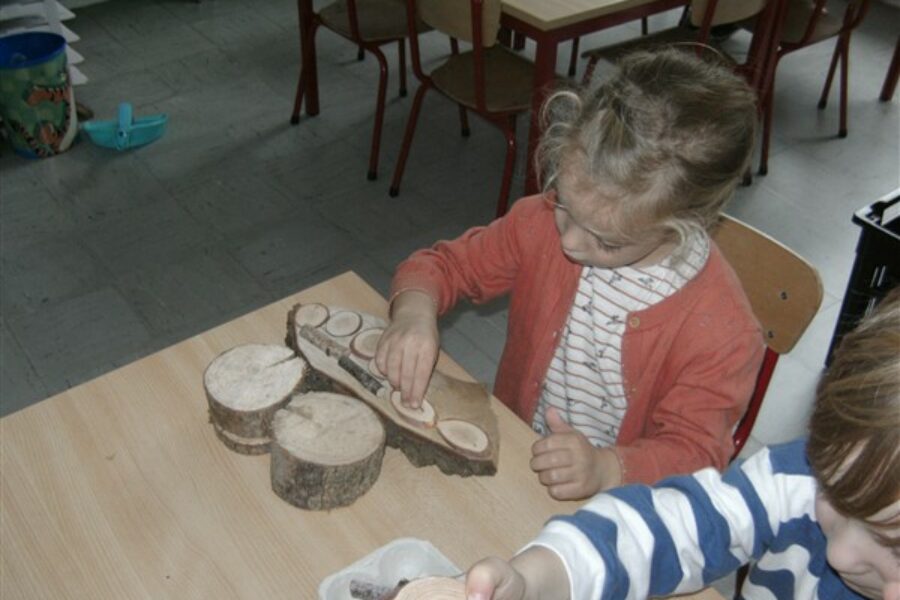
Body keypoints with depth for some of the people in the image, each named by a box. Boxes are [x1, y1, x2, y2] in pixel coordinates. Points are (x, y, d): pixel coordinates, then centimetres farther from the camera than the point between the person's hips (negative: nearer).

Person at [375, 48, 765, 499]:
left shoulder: (722, 330, -22)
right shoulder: (542, 224, -10)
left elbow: (694, 453, -15)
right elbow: (443, 264, 1)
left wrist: (606, 469, -35)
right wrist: (415, 312, -23)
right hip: (514, 460, 4)